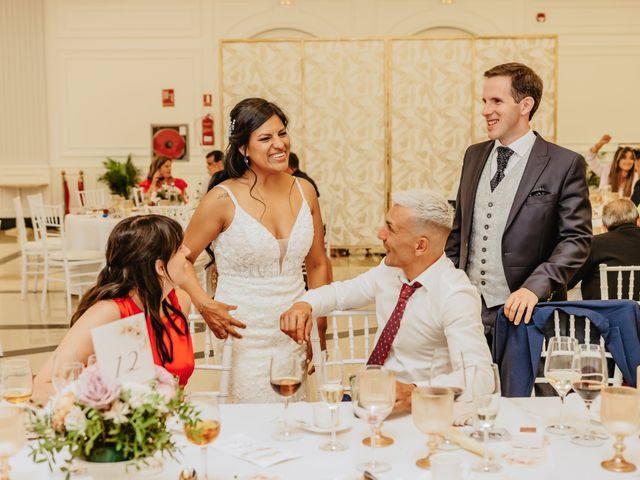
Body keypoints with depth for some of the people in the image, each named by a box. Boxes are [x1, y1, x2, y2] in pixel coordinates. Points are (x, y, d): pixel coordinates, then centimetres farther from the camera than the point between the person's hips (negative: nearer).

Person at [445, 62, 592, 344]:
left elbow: (576, 239, -10)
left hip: (521, 313, -4)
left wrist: (535, 287, -22)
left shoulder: (565, 165, -6)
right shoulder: (474, 156, 11)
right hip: (468, 309, 5)